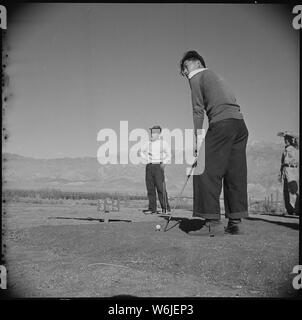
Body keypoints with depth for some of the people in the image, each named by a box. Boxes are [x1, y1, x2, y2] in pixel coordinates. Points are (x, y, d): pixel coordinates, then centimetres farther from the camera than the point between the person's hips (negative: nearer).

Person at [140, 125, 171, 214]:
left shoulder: (163, 143, 1)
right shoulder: (149, 144, 12)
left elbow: (168, 155, 6)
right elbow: (142, 151, 30)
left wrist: (163, 163, -7)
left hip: (158, 166, -5)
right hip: (149, 167, 5)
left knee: (161, 188, -7)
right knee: (150, 188, 4)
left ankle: (166, 208, 1)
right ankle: (152, 208, 10)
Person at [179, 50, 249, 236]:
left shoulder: (197, 77, 10)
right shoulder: (215, 77, 33)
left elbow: (198, 109, -1)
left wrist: (198, 136, -3)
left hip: (222, 123, -8)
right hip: (241, 124, 8)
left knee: (208, 173, -6)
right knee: (235, 174, 6)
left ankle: (214, 222, -11)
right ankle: (236, 222, 6)